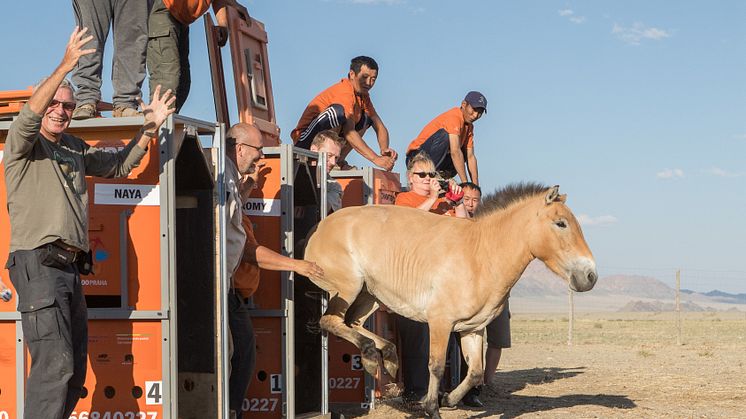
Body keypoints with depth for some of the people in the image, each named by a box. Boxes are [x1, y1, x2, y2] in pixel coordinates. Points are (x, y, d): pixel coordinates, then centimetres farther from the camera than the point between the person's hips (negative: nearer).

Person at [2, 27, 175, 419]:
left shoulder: (75, 149, 22)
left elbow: (118, 165, 31)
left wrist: (149, 130, 17)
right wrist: (65, 67, -28)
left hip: (70, 268, 8)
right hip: (38, 263, -8)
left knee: (74, 370, 10)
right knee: (54, 363, -18)